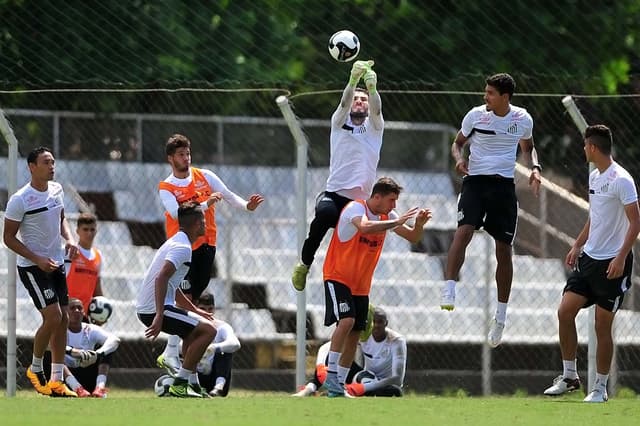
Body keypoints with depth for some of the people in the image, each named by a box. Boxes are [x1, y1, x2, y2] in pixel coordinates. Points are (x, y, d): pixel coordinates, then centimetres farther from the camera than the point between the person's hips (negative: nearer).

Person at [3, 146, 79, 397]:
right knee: (53, 317, -15)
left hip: (57, 264, 7)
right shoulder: (20, 200, -16)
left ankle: (56, 381, 10)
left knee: (63, 319, 5)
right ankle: (35, 369, 6)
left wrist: (69, 239, 0)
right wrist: (37, 259, -20)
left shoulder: (57, 190, 5)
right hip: (32, 267, -7)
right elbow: (8, 237, -12)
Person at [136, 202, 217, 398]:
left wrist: (195, 310, 36)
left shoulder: (175, 243, 19)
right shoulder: (183, 247, -14)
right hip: (155, 309, -11)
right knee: (208, 330, -12)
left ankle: (193, 385, 26)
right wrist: (159, 316, -34)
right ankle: (179, 384, -13)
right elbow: (162, 278, -28)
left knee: (193, 332, 29)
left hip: (144, 308, 11)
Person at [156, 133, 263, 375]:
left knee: (193, 300, 4)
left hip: (206, 245, 4)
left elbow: (227, 195, 6)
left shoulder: (204, 176, 7)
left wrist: (246, 206, -12)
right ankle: (171, 354, -12)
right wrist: (206, 204, -29)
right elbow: (177, 214, -20)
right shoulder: (166, 188, -5)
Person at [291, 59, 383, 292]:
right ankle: (305, 262, -19)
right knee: (325, 212, -37)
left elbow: (376, 109, -10)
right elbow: (344, 102, -11)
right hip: (334, 194, -3)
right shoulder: (339, 122, 9)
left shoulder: (374, 127, 11)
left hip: (361, 201, 3)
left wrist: (372, 88, -33)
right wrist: (353, 80, -33)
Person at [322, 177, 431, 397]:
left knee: (354, 334, 5)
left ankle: (339, 385, 11)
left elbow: (412, 237, 5)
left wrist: (419, 224, -17)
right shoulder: (356, 208, -17)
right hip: (338, 278, -7)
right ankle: (331, 375, -19)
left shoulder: (387, 216, 4)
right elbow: (365, 227, -39)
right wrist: (397, 222, -37)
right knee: (346, 321, -25)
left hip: (361, 286, 7)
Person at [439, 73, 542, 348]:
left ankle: (501, 316, 13)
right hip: (476, 179, -2)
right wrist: (459, 158, -11)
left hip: (504, 184, 2)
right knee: (464, 230, -27)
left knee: (504, 249, 4)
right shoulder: (476, 115, -2)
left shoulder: (522, 119, 2)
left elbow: (528, 147, 20)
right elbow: (458, 142, 10)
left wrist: (535, 168, 2)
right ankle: (448, 290, -31)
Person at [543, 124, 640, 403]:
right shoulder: (594, 176, 12)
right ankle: (569, 376, 12)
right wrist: (578, 246, 19)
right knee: (565, 312, 1)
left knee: (602, 327, -3)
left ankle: (601, 388, 7)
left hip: (612, 264, -8)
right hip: (589, 258, 8)